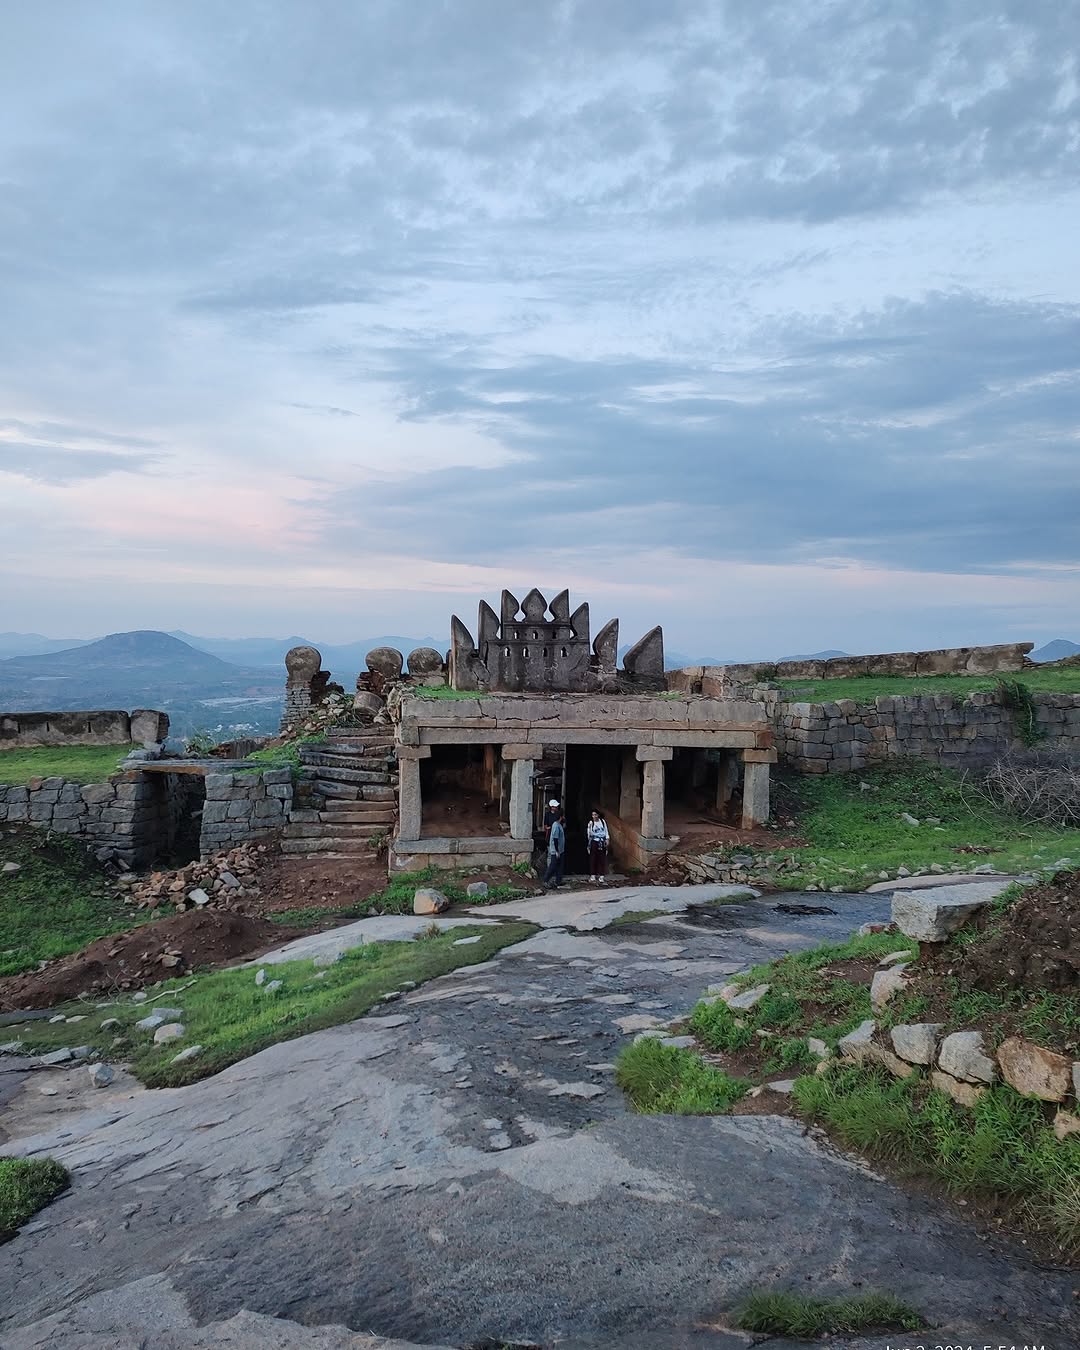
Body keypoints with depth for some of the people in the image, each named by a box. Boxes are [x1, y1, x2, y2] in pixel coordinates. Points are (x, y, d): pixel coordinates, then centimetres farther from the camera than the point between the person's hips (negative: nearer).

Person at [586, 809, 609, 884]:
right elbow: (589, 833, -8)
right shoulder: (590, 823, -1)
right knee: (593, 858, -1)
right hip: (594, 842, -2)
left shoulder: (603, 821, 4)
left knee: (602, 859, 0)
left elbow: (606, 831, 7)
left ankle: (601, 875, 4)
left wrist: (607, 839, -1)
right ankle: (593, 875, 7)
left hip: (602, 843, 2)